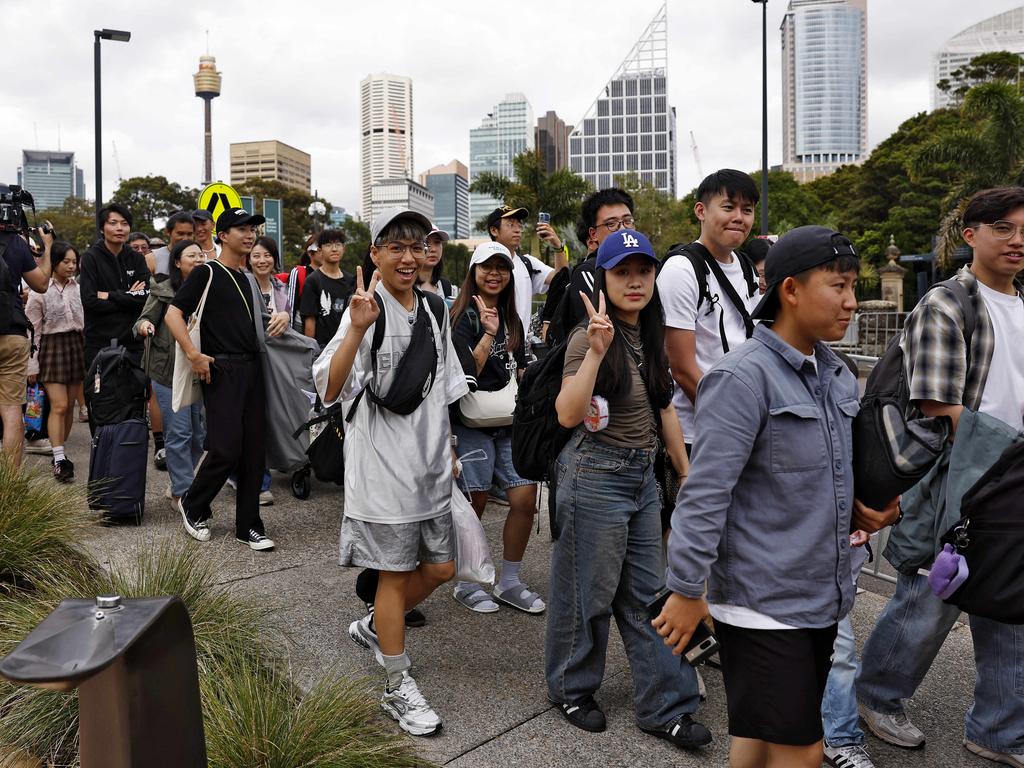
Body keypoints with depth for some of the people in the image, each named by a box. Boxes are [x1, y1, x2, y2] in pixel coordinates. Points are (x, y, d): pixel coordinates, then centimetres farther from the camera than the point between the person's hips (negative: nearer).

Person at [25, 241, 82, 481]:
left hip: (76, 345, 4)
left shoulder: (78, 288, 6)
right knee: (59, 406, -9)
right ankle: (59, 459, -4)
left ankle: (60, 453, 20)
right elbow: (33, 330, -2)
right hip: (51, 346, -4)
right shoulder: (40, 290, -4)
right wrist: (32, 365, -4)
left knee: (69, 406, 7)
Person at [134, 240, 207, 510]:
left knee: (199, 432, 8)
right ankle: (182, 493, 7)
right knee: (180, 432, -5)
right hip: (169, 369, -5)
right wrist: (144, 325, -27)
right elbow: (144, 320, -5)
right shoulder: (163, 290, -3)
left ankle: (177, 483, 27)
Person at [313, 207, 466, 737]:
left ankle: (374, 627, 39)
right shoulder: (366, 310, -12)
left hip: (430, 462, 7)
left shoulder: (433, 312, 8)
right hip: (383, 463, -6)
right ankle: (398, 689, 20)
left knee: (440, 568, 13)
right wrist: (357, 329, -34)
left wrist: (448, 450, 15)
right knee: (394, 573, 4)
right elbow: (329, 391, -23)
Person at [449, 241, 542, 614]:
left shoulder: (511, 320, 16)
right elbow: (467, 373, -13)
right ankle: (466, 584, 20)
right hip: (472, 422, -6)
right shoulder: (463, 317, -5)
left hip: (509, 420, 6)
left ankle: (510, 582, 15)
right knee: (475, 503, 2)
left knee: (525, 498, -1)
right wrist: (488, 334, -22)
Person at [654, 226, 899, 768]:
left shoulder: (836, 373, 9)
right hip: (762, 601, -8)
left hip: (821, 595, 8)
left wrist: (855, 510, 4)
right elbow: (705, 493, -19)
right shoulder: (743, 378, -18)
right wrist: (687, 590, -17)